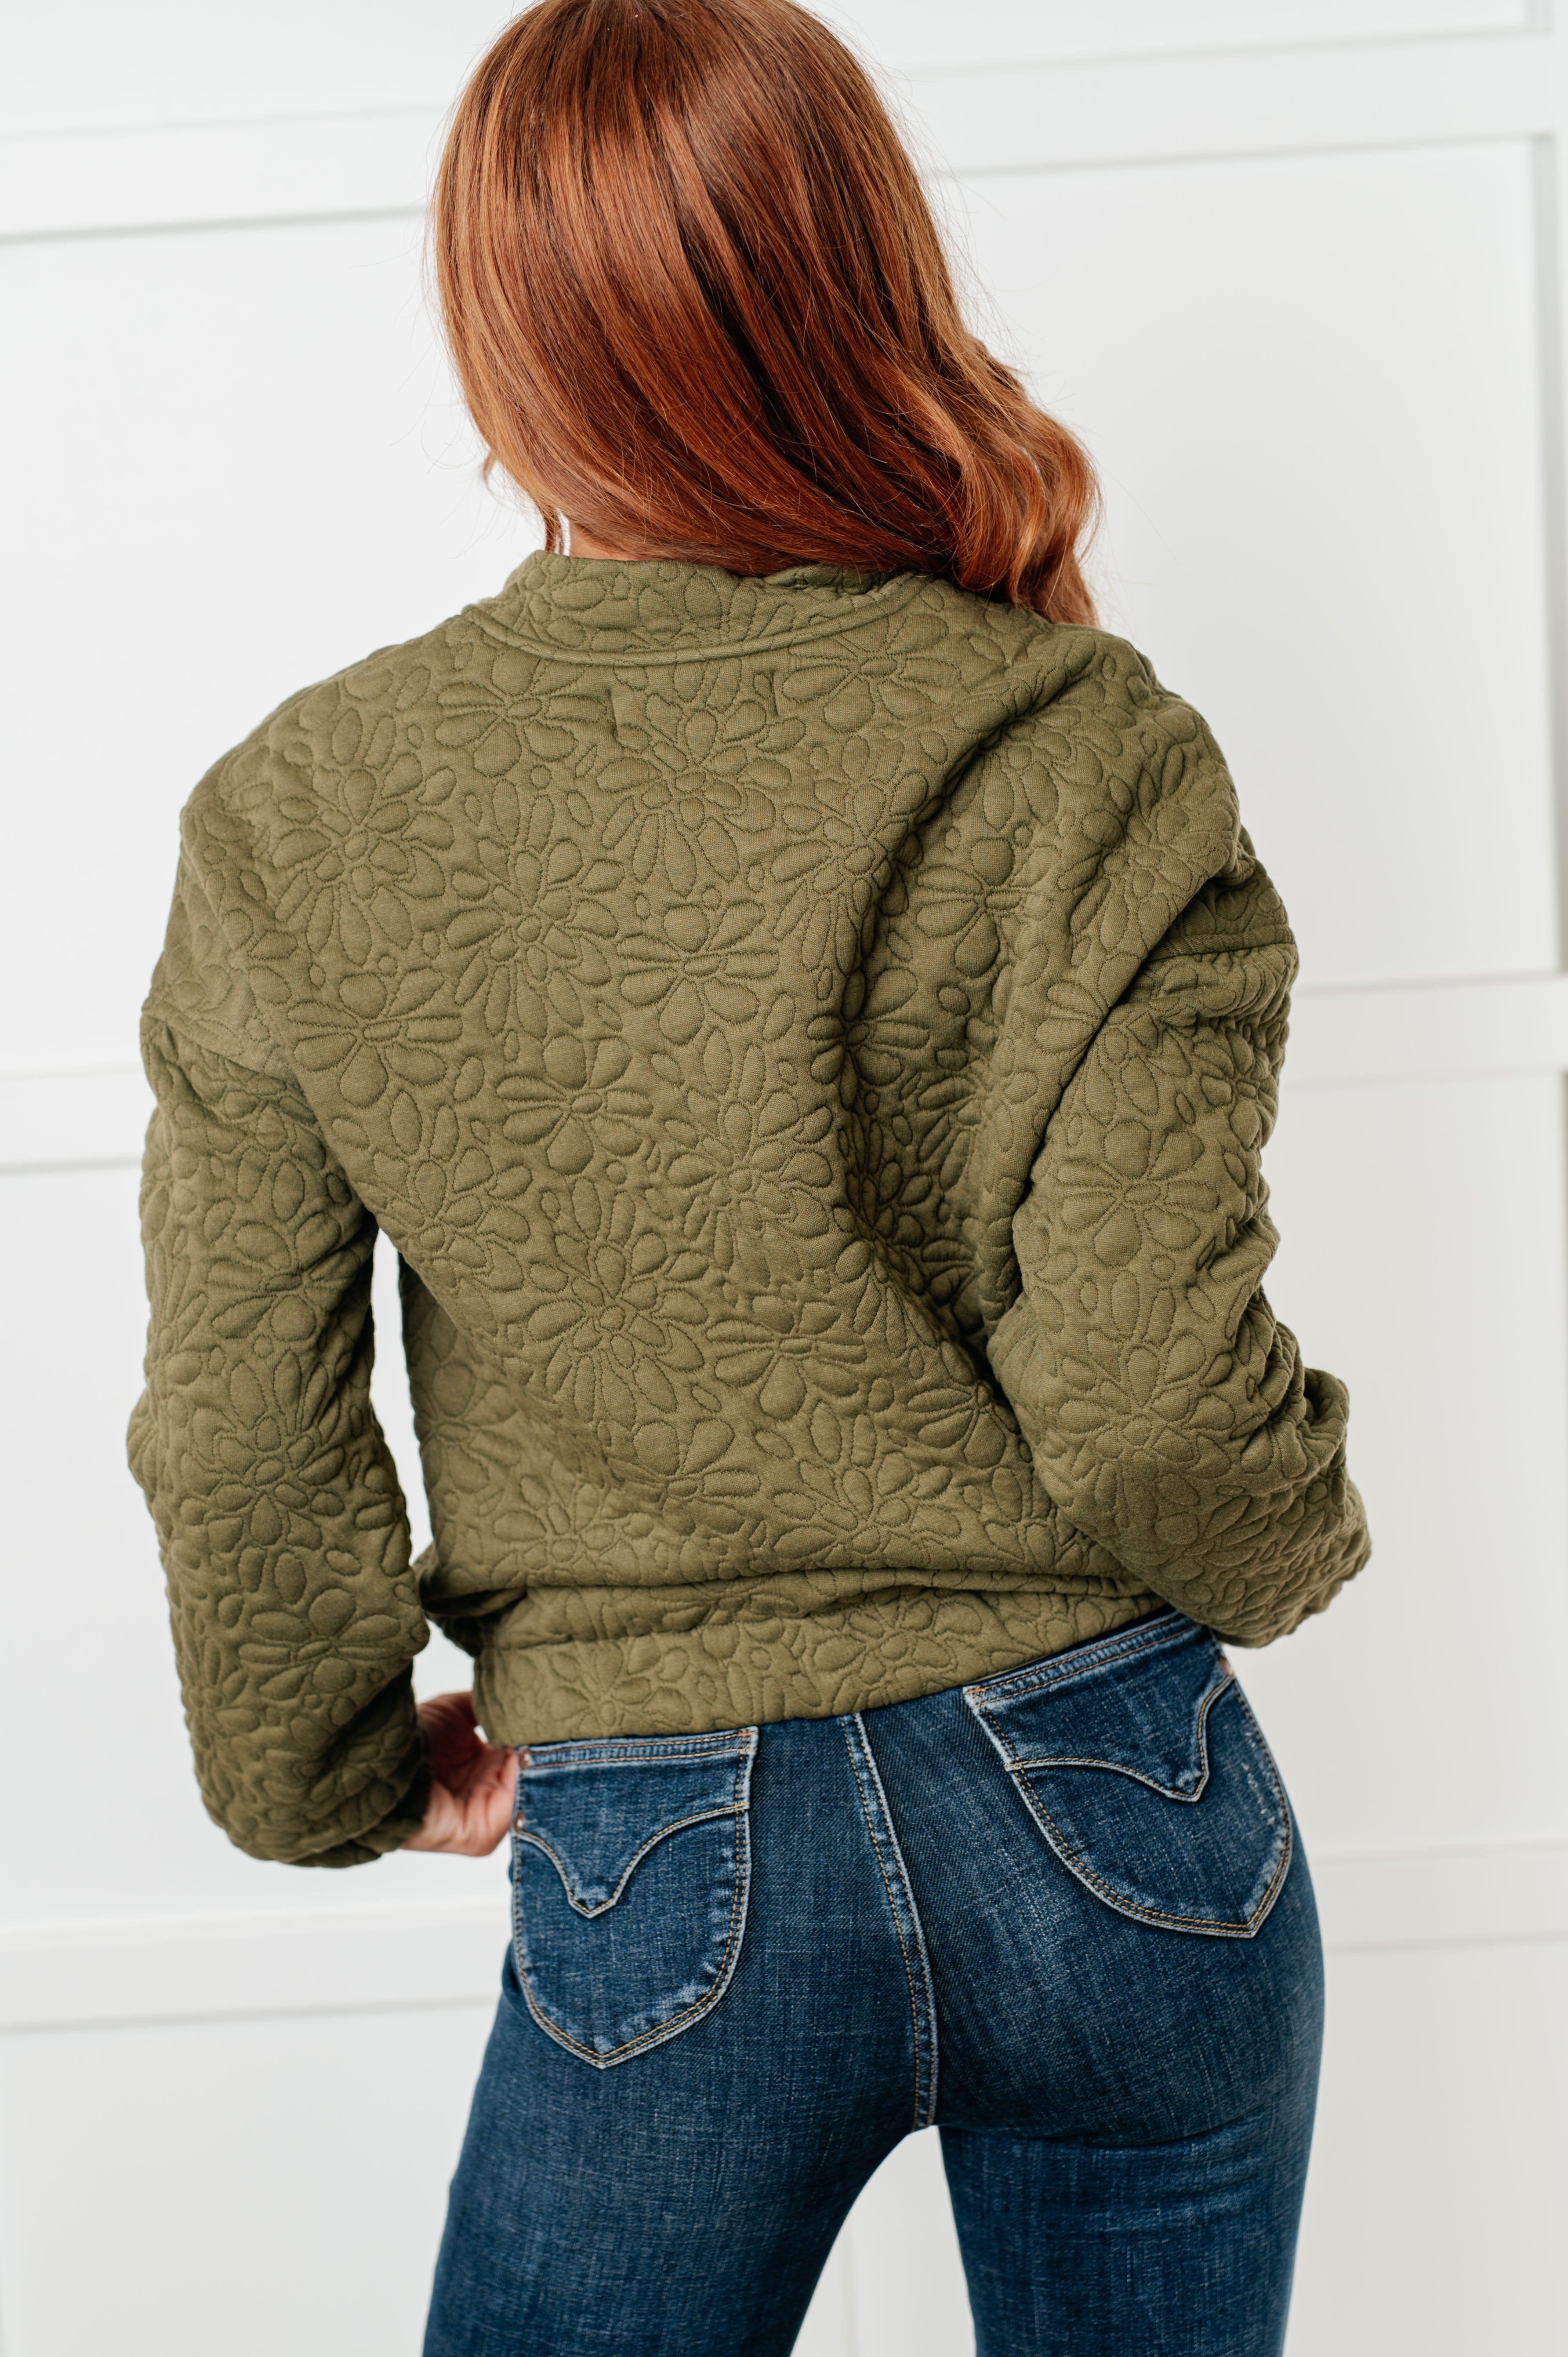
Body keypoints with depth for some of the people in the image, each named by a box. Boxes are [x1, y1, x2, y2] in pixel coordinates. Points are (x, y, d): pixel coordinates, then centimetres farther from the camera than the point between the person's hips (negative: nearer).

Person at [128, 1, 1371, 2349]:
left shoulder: (293, 827, -9)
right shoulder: (1087, 765, -13)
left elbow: (241, 1441, -5)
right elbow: (1156, 1403, -15)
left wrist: (342, 1773, 12)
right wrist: (1293, 1539, 8)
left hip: (662, 1878, 0)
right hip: (1118, 1816, 1)